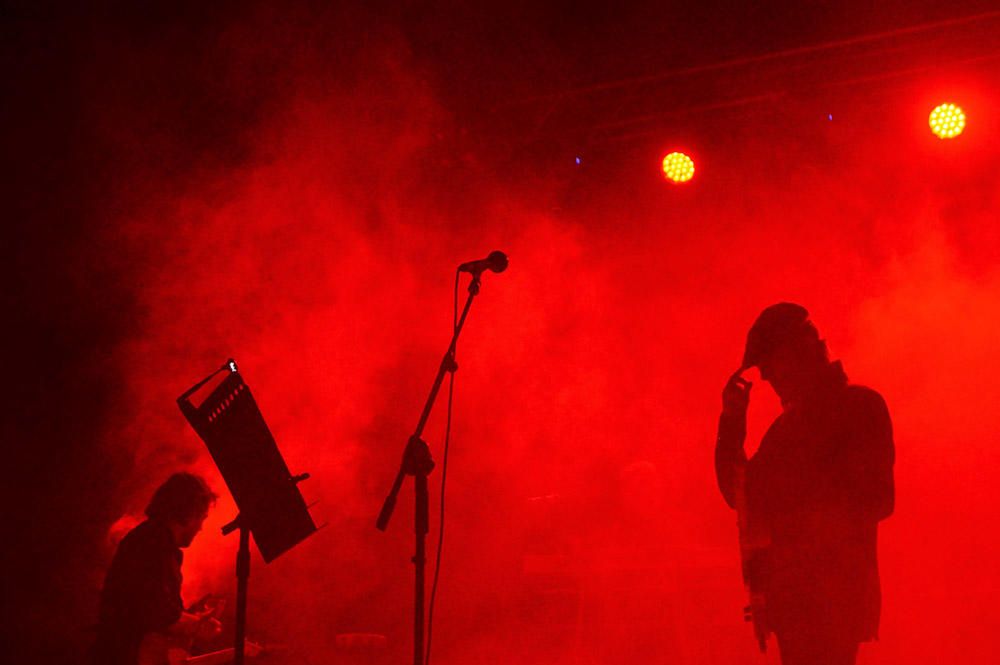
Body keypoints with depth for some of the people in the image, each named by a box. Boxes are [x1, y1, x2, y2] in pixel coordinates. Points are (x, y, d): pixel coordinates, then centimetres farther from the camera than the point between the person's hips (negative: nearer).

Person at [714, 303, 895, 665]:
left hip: (833, 593, -8)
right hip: (791, 595, 8)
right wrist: (732, 422, 7)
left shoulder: (861, 405, -4)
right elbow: (739, 496, 17)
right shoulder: (787, 423, 20)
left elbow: (876, 501, -13)